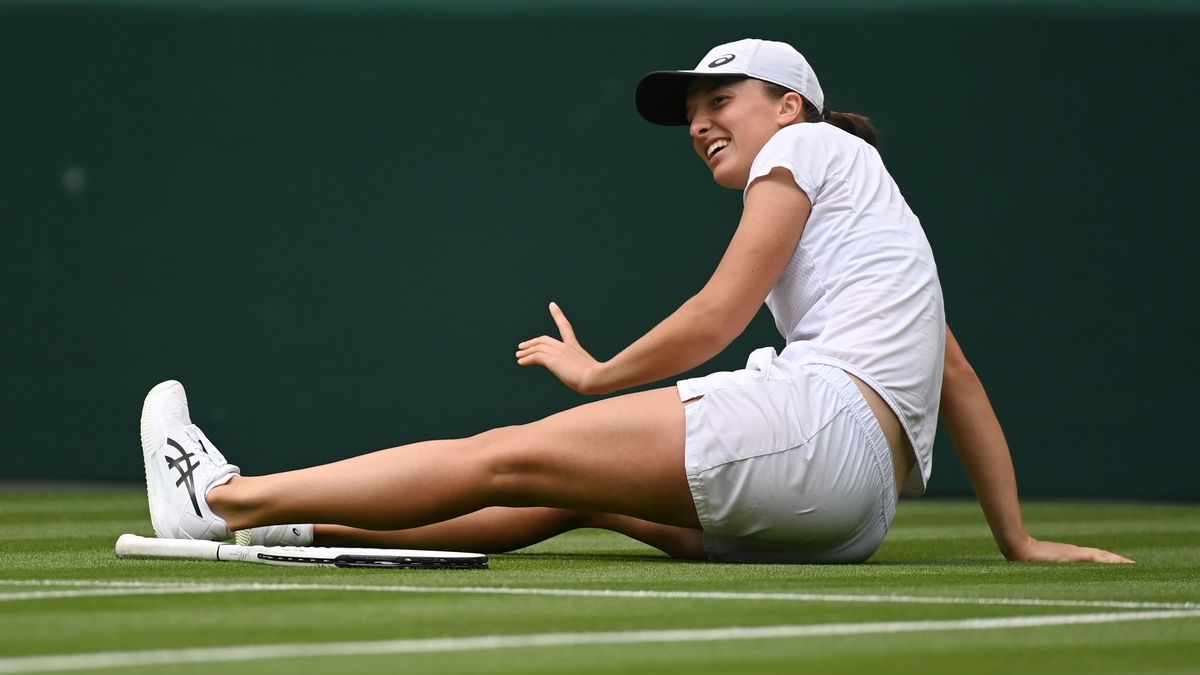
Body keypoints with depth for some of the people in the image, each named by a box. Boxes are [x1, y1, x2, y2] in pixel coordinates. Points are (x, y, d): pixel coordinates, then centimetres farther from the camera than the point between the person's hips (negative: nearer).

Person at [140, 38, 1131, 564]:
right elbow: (959, 378, 27)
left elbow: (719, 316, 0)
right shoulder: (864, 201, 31)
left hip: (820, 419, -9)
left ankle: (228, 500, -6)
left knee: (506, 457, -7)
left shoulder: (806, 147, 6)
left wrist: (598, 374, 15)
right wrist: (1018, 541, 25)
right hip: (859, 504, 9)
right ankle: (301, 527, 13)